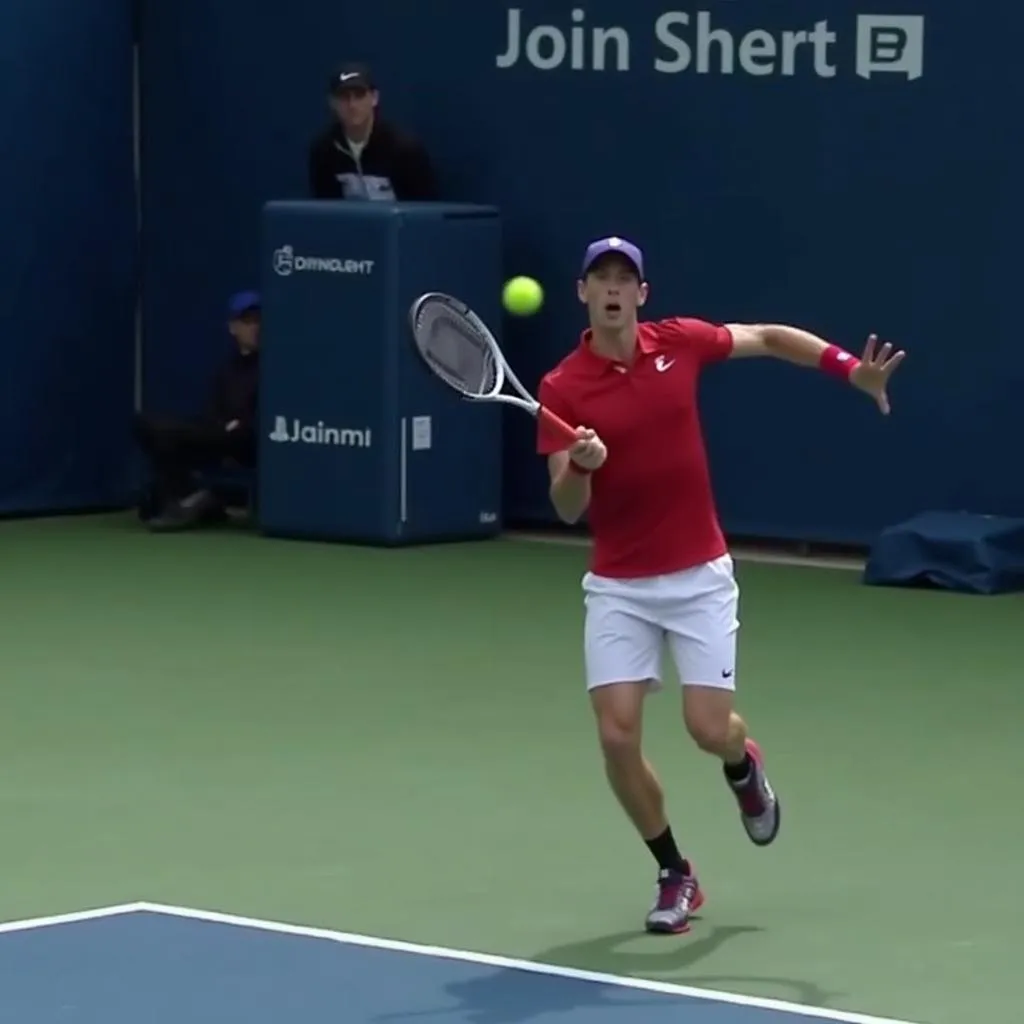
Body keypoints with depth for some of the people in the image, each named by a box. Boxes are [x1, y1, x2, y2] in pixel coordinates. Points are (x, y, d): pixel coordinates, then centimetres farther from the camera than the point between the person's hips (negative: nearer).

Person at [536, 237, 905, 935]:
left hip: (699, 575, 0)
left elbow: (768, 337, 13)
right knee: (618, 736, -9)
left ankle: (745, 764, 35)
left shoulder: (679, 342, -4)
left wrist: (848, 367, 2)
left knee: (709, 729, -6)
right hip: (618, 587, 0)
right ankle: (676, 875, 13)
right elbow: (567, 509, -13)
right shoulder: (562, 390, -10)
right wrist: (581, 465, -34)